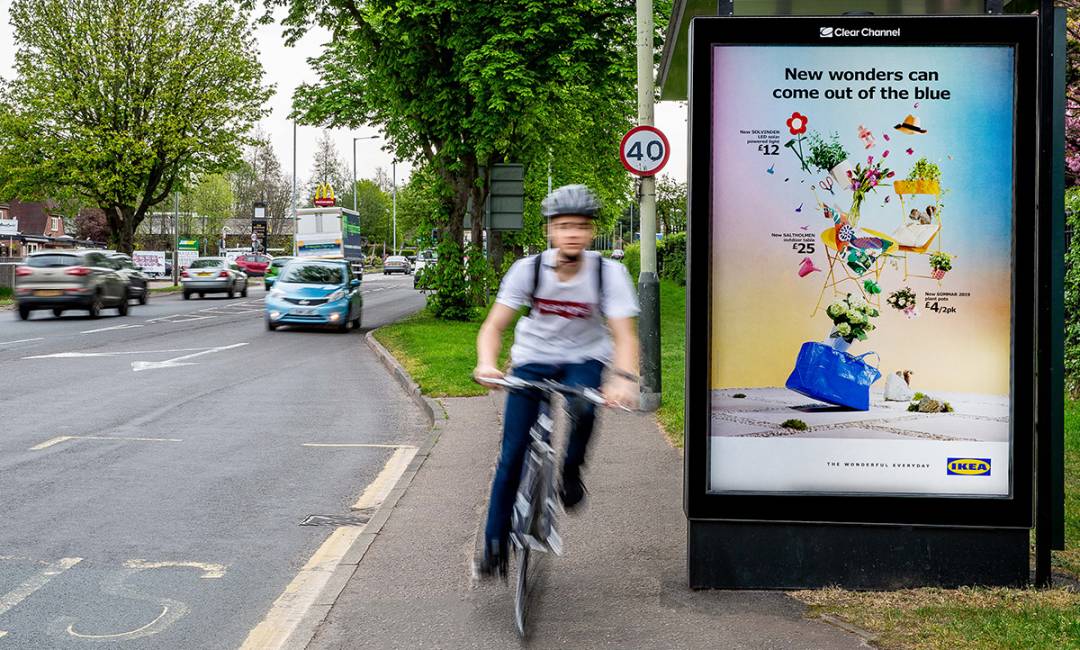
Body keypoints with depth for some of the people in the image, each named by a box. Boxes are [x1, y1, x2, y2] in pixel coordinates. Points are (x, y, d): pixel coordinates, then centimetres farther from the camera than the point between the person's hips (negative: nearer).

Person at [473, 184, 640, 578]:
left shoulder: (609, 273, -19)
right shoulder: (528, 269, -18)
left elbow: (624, 335, -25)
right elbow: (493, 327, -18)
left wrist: (624, 378, -45)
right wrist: (486, 364, -38)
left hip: (585, 359, -1)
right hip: (533, 358, 1)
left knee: (581, 409, -35)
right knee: (513, 455, -7)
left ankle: (570, 473, -3)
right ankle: (495, 545, 8)